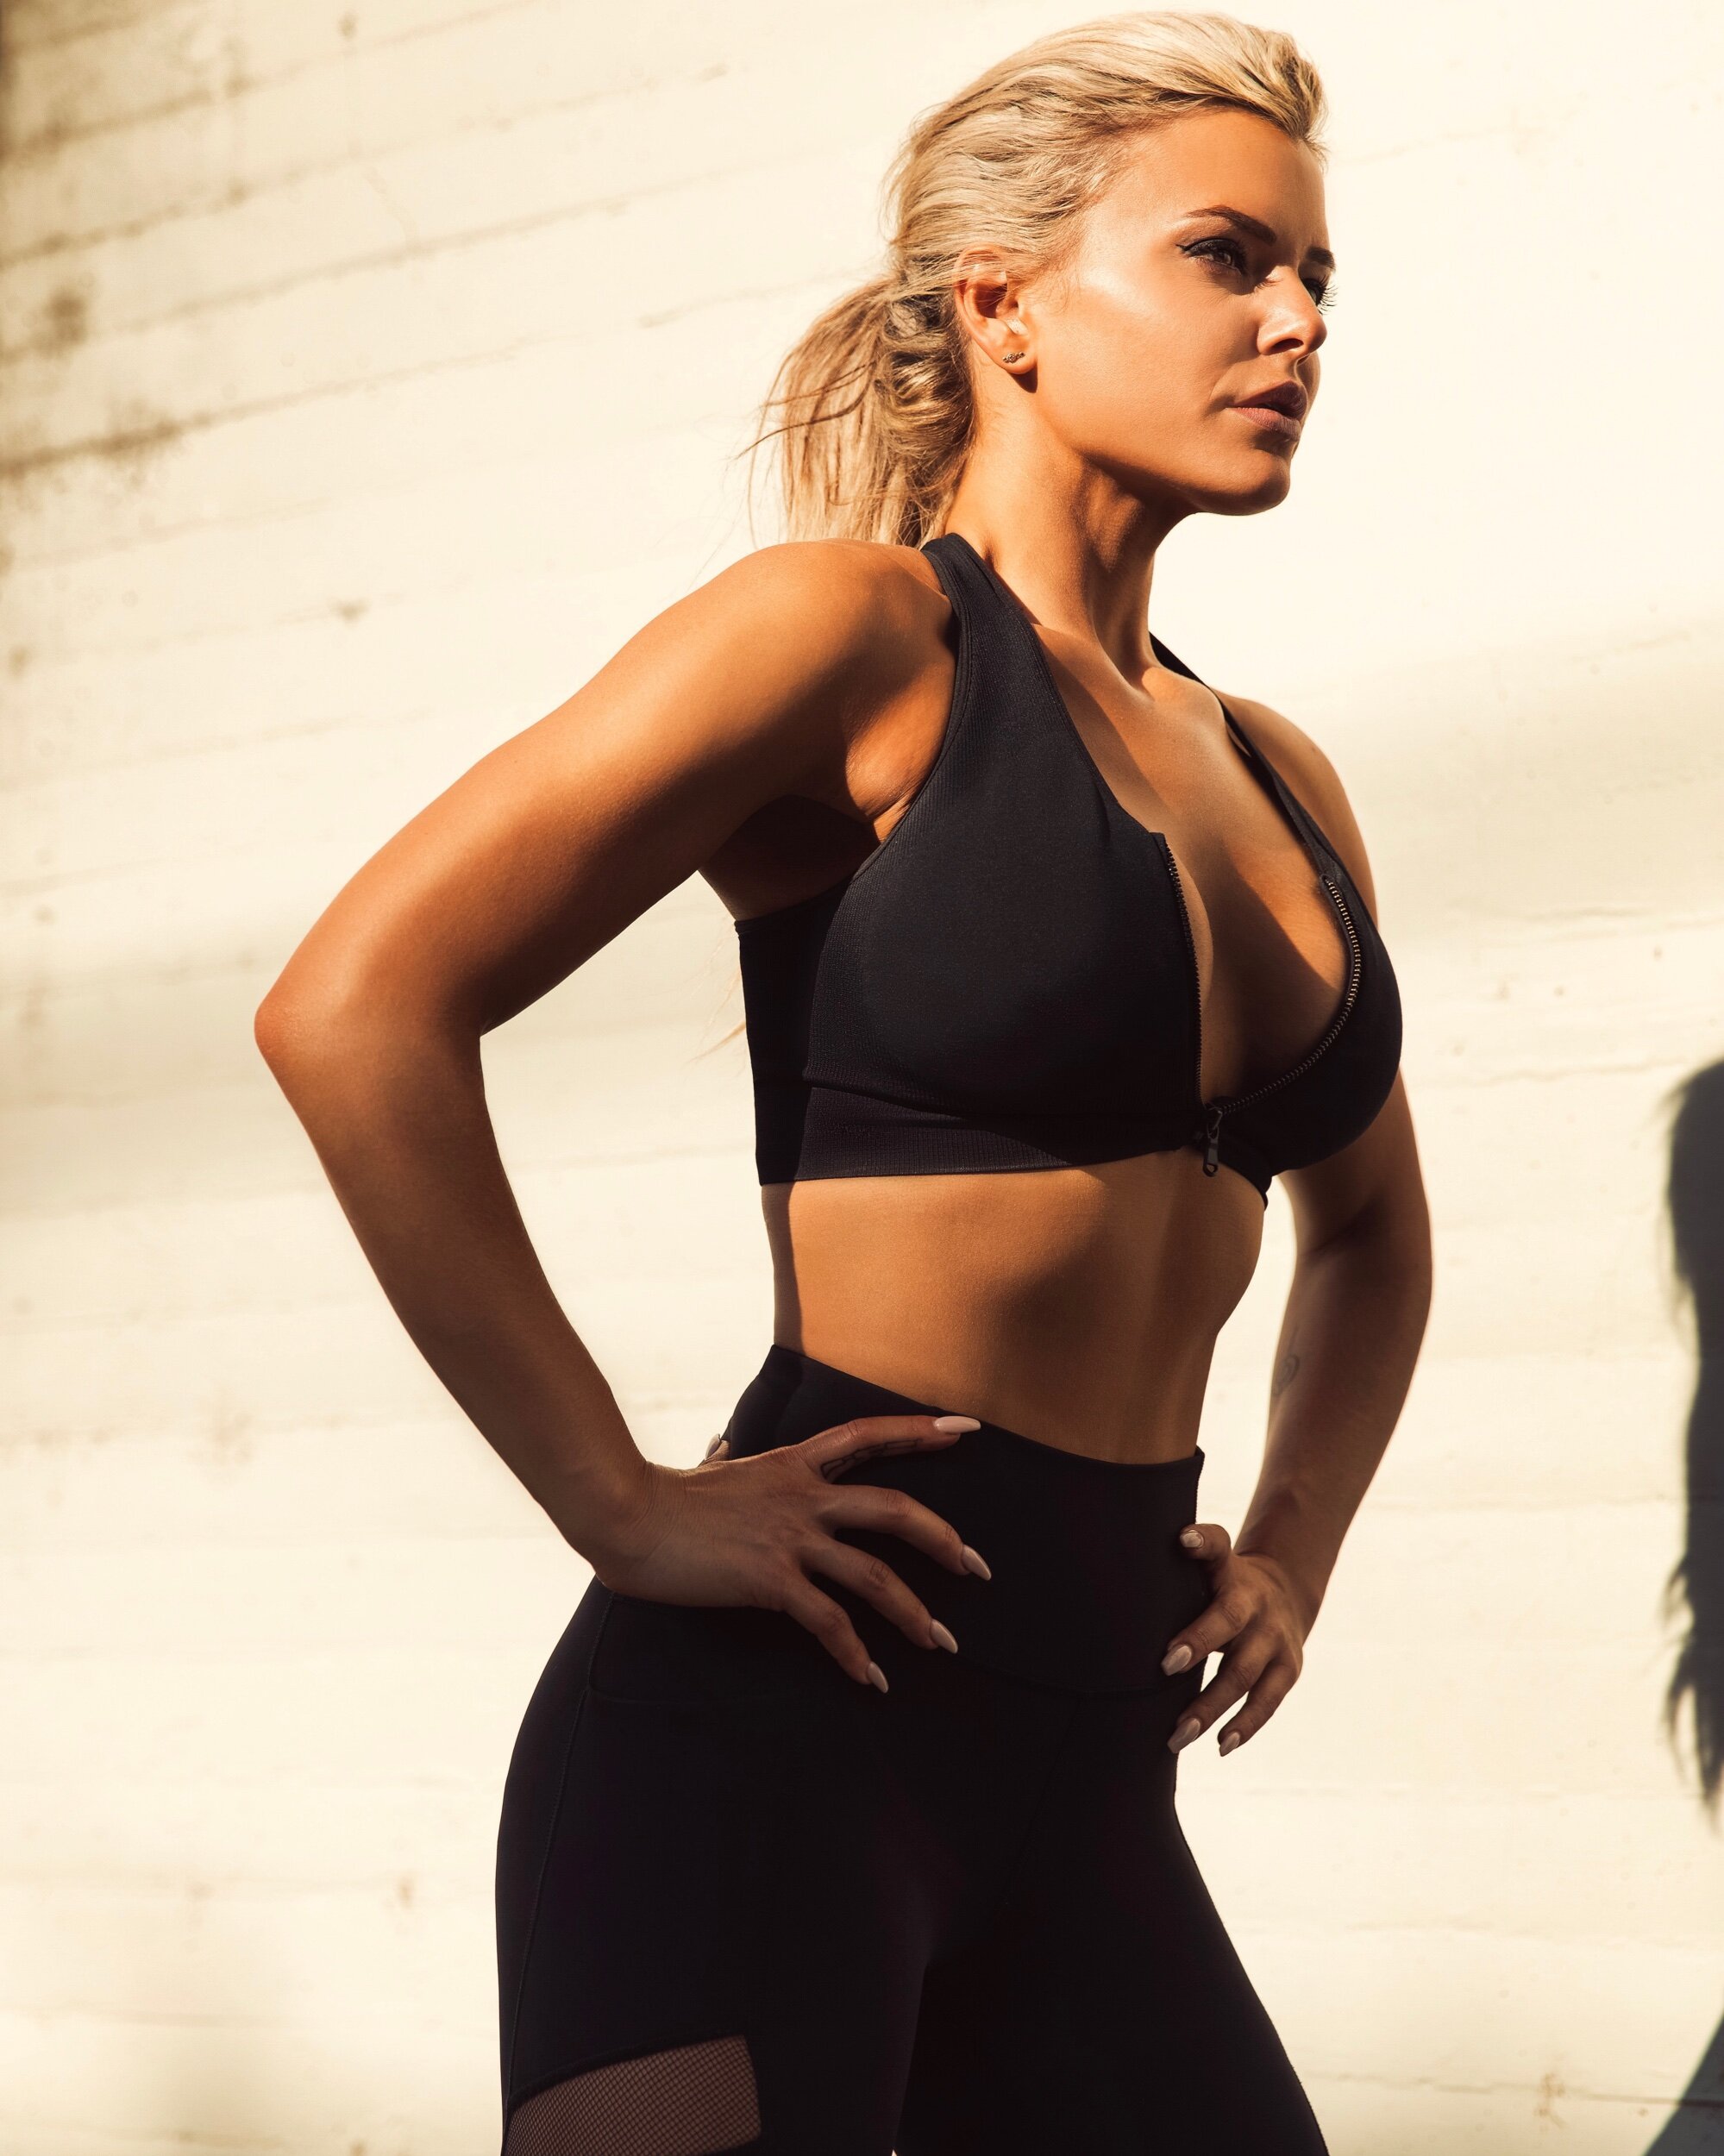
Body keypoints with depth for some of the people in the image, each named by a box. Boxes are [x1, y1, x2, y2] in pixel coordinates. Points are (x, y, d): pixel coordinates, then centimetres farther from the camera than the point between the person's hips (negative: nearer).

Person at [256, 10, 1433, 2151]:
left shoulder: (1274, 783, 15)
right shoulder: (859, 630, -6)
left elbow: (1368, 1234, 32)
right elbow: (354, 1008, -16)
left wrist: (1294, 1548, 16)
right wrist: (619, 1507, -15)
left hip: (1088, 1777, 7)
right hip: (778, 1716, -7)